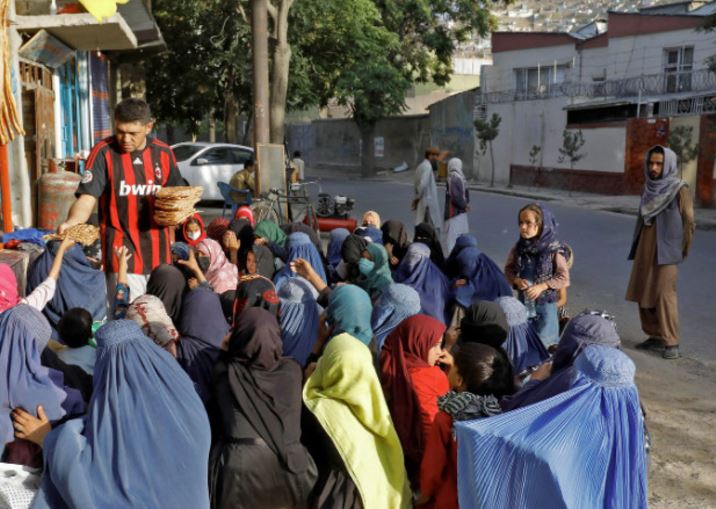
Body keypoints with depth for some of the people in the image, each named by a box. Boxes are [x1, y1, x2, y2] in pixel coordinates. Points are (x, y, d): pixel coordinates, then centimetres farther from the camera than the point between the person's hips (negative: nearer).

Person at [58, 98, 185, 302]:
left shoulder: (164, 153, 5)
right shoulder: (103, 153, -6)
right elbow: (87, 198, -13)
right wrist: (72, 222, -31)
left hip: (159, 252, 4)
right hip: (121, 252, -4)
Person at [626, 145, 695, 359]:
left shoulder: (679, 190, -9)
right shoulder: (649, 188, 10)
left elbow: (688, 222, -7)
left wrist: (682, 251, -5)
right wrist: (639, 246, 15)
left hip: (666, 250, -7)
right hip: (645, 249, 7)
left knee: (664, 294, -10)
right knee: (643, 293, 8)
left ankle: (671, 343, -4)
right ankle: (655, 336, 19)